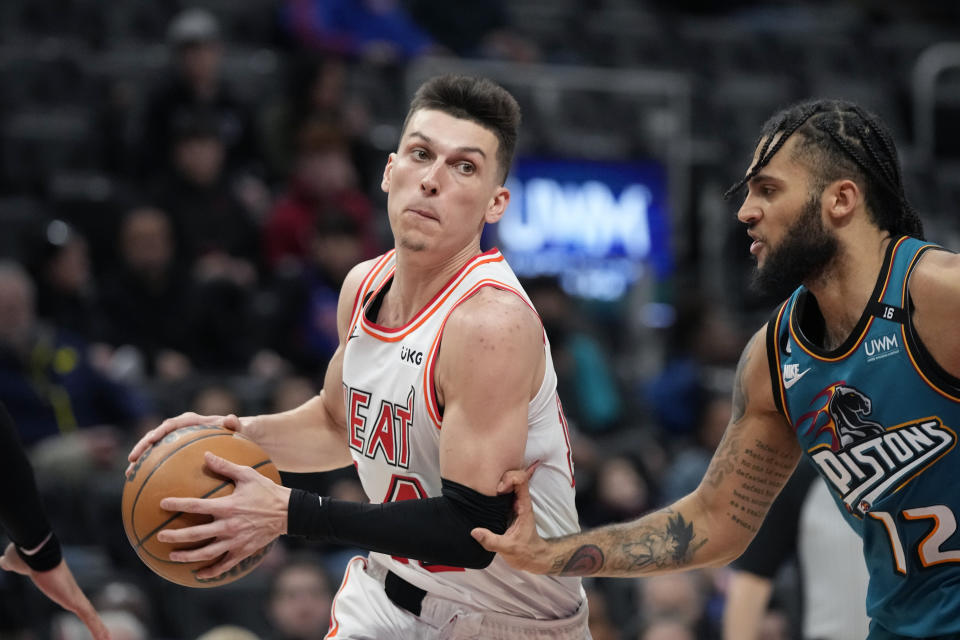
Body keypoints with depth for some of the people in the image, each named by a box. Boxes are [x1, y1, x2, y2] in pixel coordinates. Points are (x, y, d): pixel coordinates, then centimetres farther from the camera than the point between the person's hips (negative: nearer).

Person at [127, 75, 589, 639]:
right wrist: (238, 434, 0)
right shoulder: (364, 286, 0)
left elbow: (471, 530, -29)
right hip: (388, 593, 7)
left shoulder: (491, 322, -25)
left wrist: (288, 514, -28)